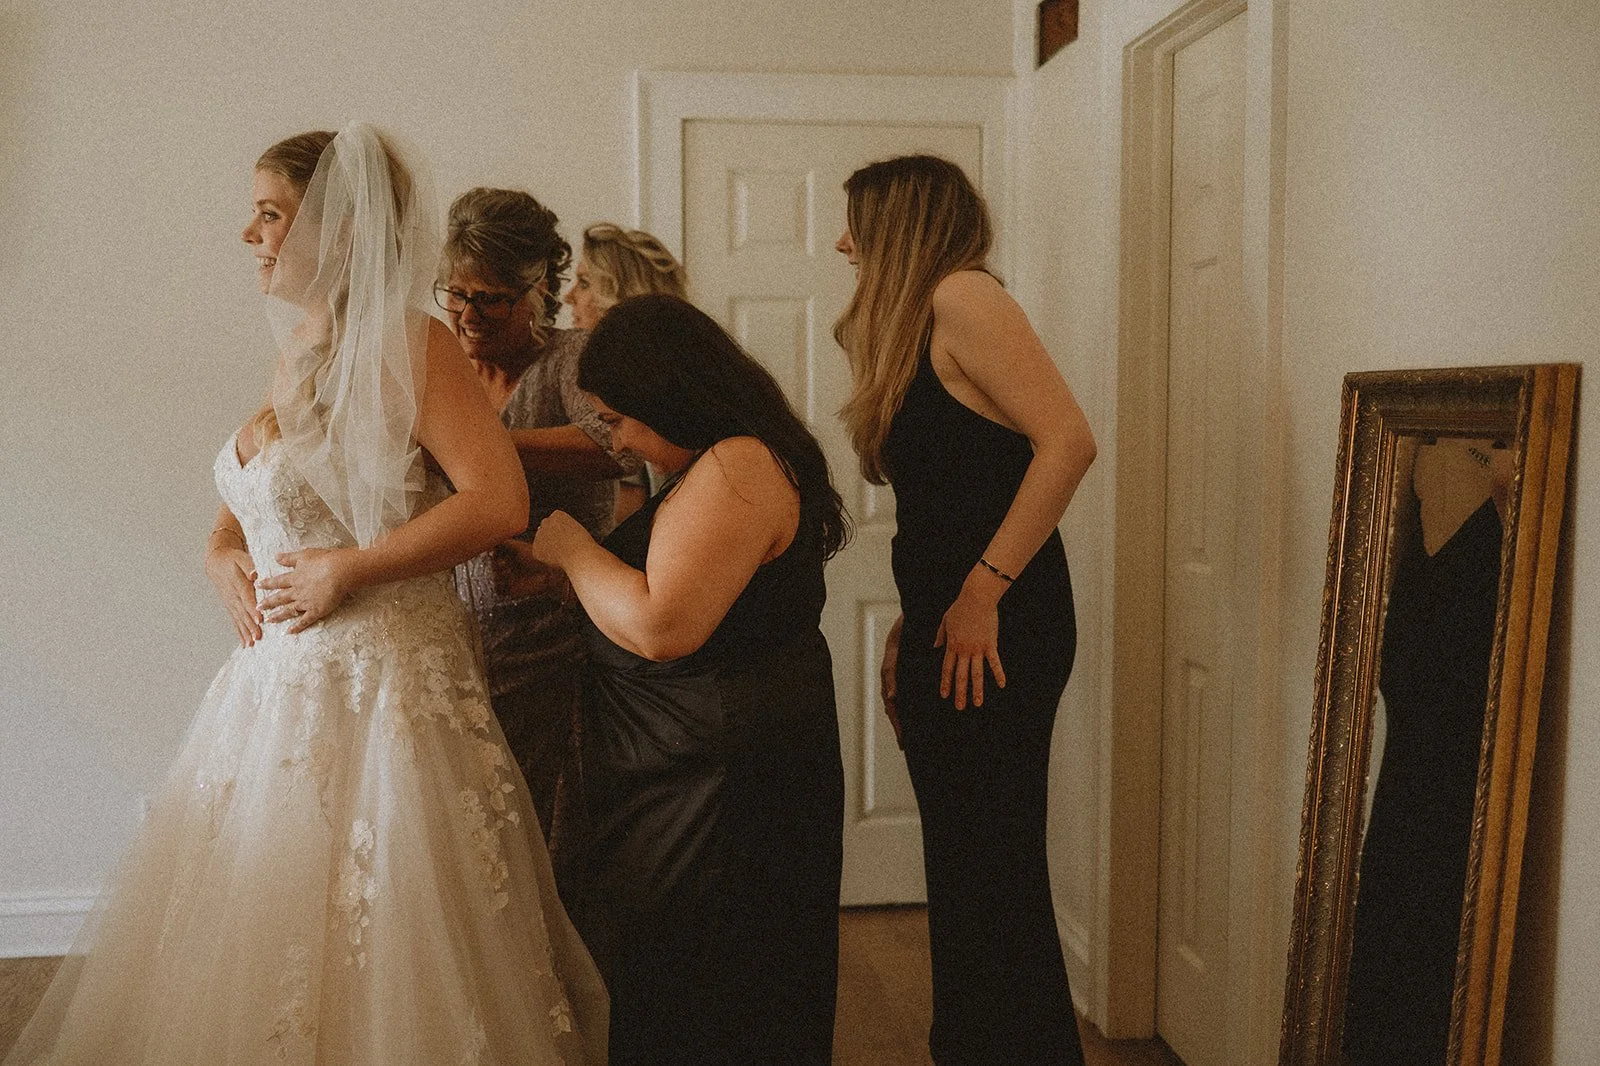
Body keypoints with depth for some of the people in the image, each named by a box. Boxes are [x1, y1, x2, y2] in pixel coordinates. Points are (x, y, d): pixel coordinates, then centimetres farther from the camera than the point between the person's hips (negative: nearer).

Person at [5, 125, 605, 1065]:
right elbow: (244, 511, 25)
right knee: (254, 934, 16)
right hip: (280, 683, 8)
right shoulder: (297, 352, 12)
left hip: (384, 687, -8)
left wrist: (344, 572, -18)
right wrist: (228, 563, 3)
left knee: (371, 945, 2)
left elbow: (499, 501, -22)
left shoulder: (404, 345, -12)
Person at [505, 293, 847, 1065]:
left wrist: (573, 551, -12)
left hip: (714, 765, -11)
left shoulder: (735, 468, -19)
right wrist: (558, 579, 14)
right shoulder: (732, 460, 15)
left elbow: (662, 627, -25)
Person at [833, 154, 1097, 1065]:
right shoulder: (912, 327, 19)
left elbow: (1069, 440, -20)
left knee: (993, 879, -2)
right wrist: (915, 624, 12)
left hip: (999, 630, -9)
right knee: (960, 869, 15)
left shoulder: (961, 294, -9)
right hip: (947, 629, 9)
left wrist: (981, 590, -19)